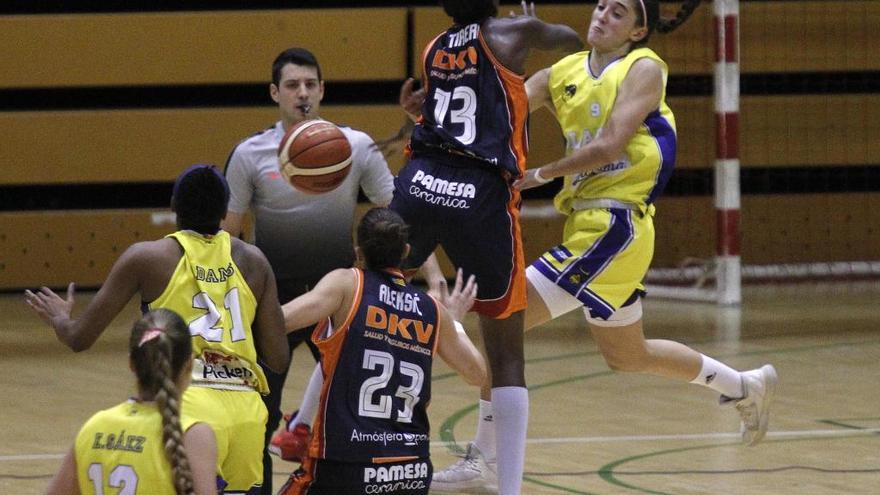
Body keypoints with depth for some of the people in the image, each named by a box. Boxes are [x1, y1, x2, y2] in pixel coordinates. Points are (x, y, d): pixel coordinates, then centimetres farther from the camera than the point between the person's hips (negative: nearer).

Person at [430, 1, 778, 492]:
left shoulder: (645, 69, -6)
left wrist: (538, 175, -17)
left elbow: (611, 145, -19)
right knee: (627, 354, 24)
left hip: (614, 227, -9)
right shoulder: (563, 74, 12)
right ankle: (747, 386, 41)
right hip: (588, 225, 9)